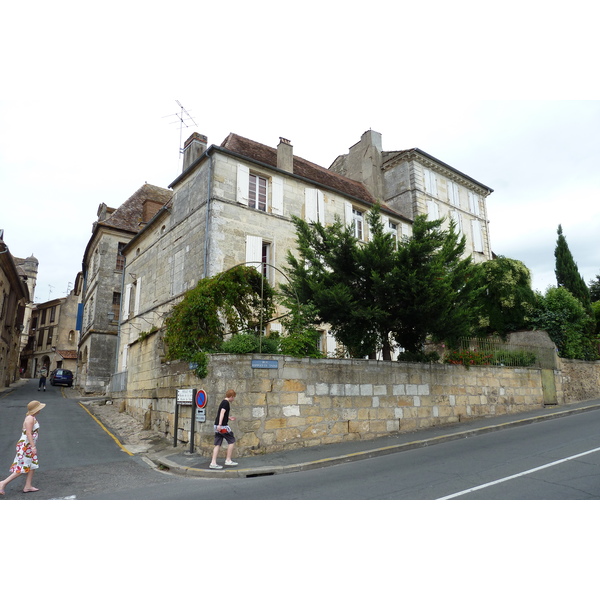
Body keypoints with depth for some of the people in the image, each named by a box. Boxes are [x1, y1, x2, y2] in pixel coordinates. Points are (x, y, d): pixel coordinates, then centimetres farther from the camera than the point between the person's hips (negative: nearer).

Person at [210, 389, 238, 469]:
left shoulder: (223, 402, 18)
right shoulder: (226, 403, -10)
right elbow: (222, 413, -21)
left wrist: (229, 418, 31)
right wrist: (220, 424, -28)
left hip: (217, 426, 9)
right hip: (222, 426, -9)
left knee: (217, 444, 8)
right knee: (232, 441, 2)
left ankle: (213, 463, 6)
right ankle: (228, 460, 5)